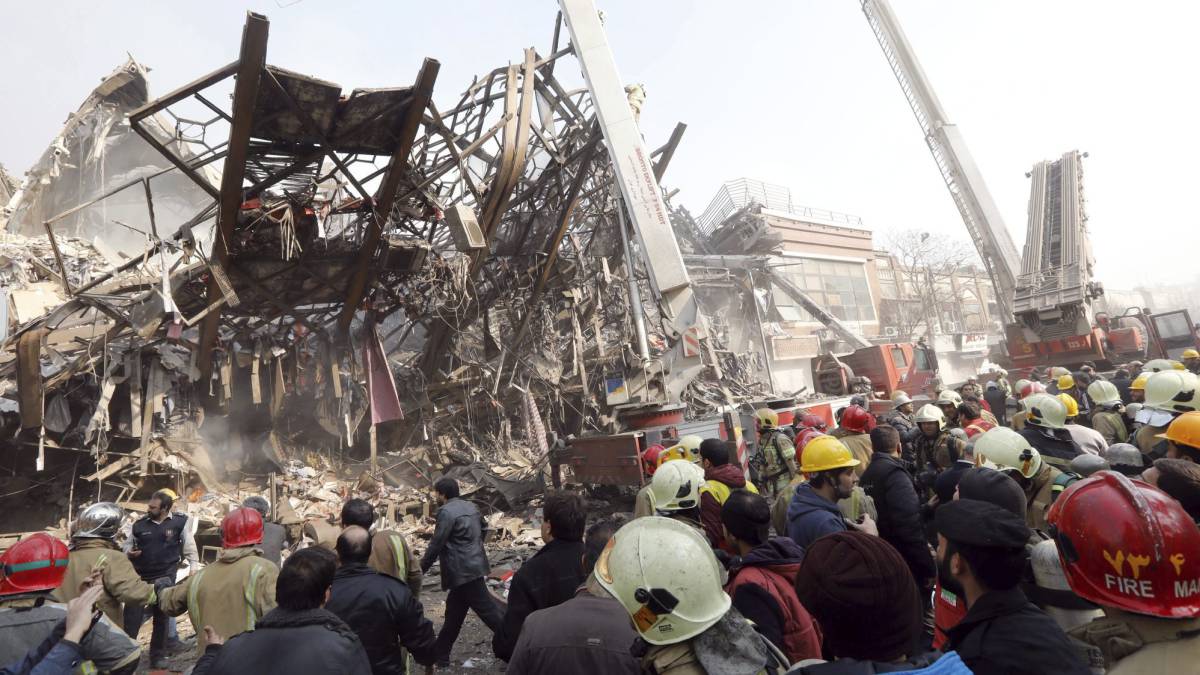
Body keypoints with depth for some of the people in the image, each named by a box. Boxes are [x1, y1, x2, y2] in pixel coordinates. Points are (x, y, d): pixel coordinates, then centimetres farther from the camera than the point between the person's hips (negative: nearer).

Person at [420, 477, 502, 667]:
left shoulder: (446, 511, -15)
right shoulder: (470, 506, 11)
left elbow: (436, 544, -15)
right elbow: (481, 531, 20)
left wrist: (420, 570, -4)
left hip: (463, 570, -9)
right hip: (473, 565, 9)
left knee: (489, 611, -3)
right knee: (454, 613, 19)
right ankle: (440, 655, 31)